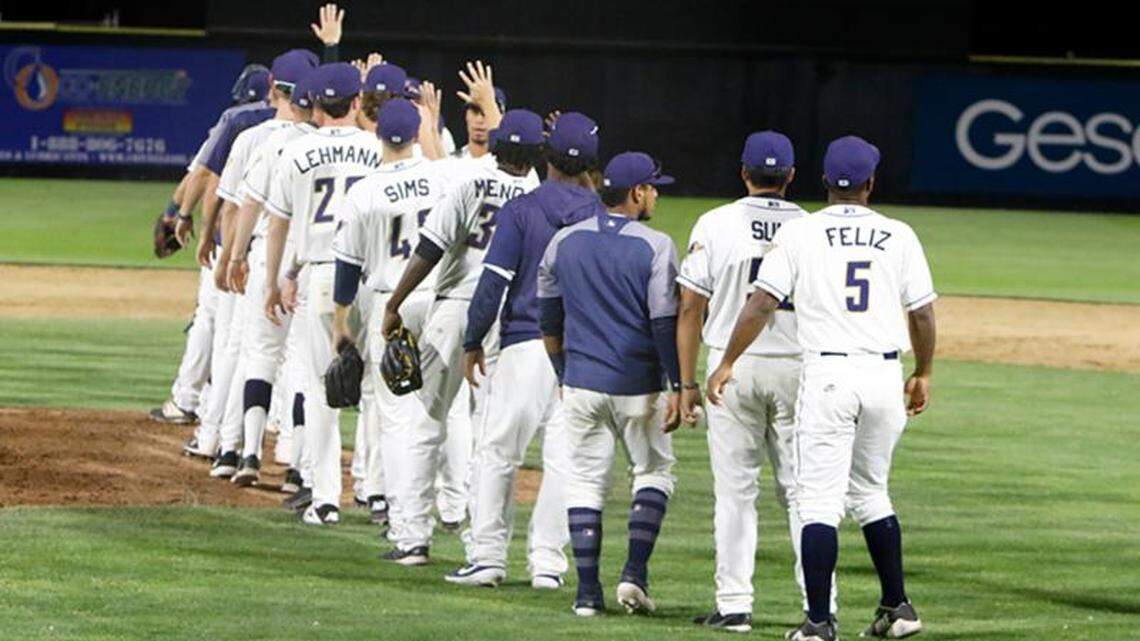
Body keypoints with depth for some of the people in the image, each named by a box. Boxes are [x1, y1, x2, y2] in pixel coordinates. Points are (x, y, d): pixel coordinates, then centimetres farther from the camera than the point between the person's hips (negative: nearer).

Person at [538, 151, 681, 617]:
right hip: (638, 386, -3)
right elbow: (666, 324, -12)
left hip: (581, 384, 3)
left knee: (585, 481, 8)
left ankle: (588, 591, 2)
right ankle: (635, 573, -1)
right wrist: (678, 387, -8)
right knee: (654, 472, 14)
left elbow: (548, 320, 12)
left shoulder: (564, 243, 5)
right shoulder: (655, 247, -9)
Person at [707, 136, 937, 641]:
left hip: (827, 376, -3)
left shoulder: (799, 233, -1)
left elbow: (763, 302, -7)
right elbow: (922, 314, 7)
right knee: (870, 493, 19)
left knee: (819, 499, -3)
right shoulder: (899, 236, 6)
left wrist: (727, 364, -1)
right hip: (885, 374, 3)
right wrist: (923, 374, 21)